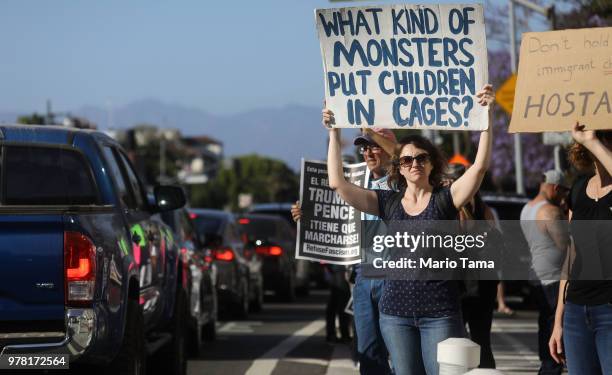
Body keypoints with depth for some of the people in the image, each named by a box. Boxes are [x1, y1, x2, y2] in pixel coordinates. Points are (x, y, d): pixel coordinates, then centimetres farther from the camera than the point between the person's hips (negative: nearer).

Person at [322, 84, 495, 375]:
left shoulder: (445, 199, 2)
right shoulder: (388, 202, 9)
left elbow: (480, 165, -11)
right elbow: (338, 183, 5)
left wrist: (485, 115, -18)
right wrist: (334, 133, 3)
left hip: (440, 313, -3)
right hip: (396, 312, 3)